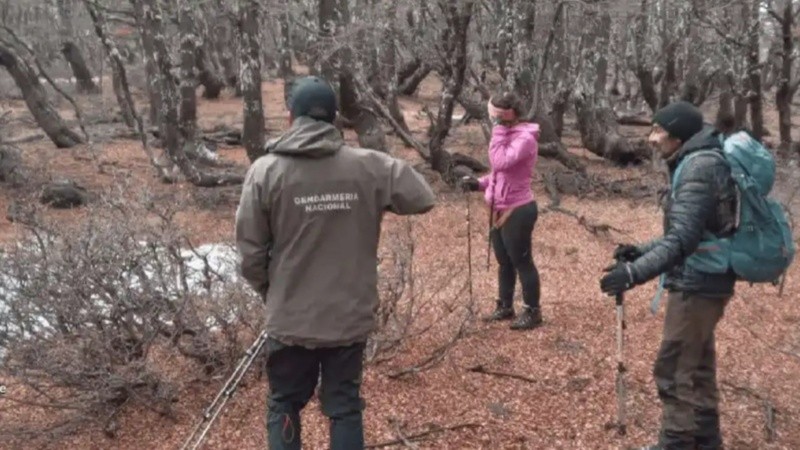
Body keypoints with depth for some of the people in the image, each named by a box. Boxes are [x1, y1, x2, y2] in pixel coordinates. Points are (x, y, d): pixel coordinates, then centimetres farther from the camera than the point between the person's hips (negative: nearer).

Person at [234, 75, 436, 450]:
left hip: (290, 319, -1)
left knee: (284, 406, 19)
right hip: (350, 316, 1)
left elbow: (250, 252, -8)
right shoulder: (370, 167, -9)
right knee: (345, 407, 17)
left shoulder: (265, 171, -11)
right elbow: (423, 198, 1)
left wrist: (271, 292, 9)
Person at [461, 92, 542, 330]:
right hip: (500, 210, 9)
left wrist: (498, 130, -24)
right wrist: (479, 183, 3)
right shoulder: (508, 134, 10)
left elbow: (501, 162, -31)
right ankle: (505, 307, 32)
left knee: (522, 262, 2)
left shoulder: (525, 138, -19)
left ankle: (532, 312, 15)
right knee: (504, 262, 18)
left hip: (517, 211, -9)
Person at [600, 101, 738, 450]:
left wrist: (635, 273, -30)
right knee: (697, 368, 18)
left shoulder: (699, 167, -19)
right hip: (704, 282, 10)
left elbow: (683, 239, -27)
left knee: (674, 371, -1)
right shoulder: (700, 163, 12)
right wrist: (641, 251, 14)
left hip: (697, 285, -10)